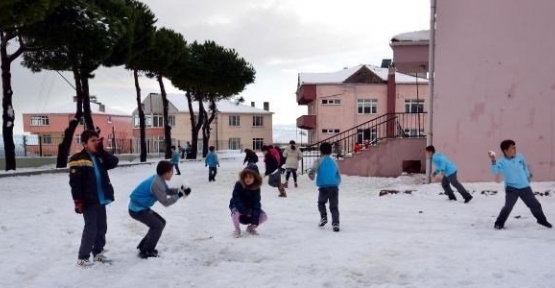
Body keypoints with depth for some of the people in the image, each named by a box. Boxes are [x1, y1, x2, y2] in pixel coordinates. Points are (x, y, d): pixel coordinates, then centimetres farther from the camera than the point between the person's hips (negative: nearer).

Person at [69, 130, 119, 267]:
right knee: (91, 228, -6)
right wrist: (78, 201, -19)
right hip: (89, 201, -7)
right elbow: (75, 183, -14)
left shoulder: (100, 157, 12)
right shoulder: (78, 159, -10)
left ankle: (98, 253, 26)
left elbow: (114, 162, 0)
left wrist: (102, 150, -6)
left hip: (101, 200, 7)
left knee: (102, 227, 13)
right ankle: (82, 257, 5)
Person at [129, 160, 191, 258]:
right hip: (137, 209, -10)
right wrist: (179, 195, -19)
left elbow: (167, 191, 15)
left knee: (161, 222, 14)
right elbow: (165, 202, -24)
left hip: (141, 207, 10)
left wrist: (180, 189, -2)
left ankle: (144, 246, 23)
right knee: (157, 226, -11)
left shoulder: (159, 179, 2)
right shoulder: (156, 183, -28)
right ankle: (146, 252, 0)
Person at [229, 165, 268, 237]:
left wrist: (255, 220, -29)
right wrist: (245, 211, -36)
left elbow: (256, 204, -20)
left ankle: (251, 227, 11)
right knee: (235, 212, -39)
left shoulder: (256, 188, -16)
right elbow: (236, 200, -26)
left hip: (250, 208, 3)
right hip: (238, 207, -2)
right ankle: (237, 229, -8)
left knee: (264, 217, -18)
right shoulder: (238, 185, -22)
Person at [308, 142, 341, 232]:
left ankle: (323, 217, 7)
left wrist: (311, 174, -29)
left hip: (323, 187, -2)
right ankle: (335, 223, -9)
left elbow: (314, 168, -16)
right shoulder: (334, 162, 19)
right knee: (334, 207, 4)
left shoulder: (319, 160, 8)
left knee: (321, 203, 23)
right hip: (334, 187, 2)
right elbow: (339, 177, 23)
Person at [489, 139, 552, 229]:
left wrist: (528, 176, 25)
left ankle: (542, 220, 37)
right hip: (511, 188, -4)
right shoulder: (502, 162, -14)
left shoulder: (520, 157, -1)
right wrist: (493, 161, -46)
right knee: (508, 206, -13)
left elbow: (525, 168, 17)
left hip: (525, 187, 5)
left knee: (535, 204, 15)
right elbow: (495, 171, -32)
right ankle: (499, 223, 1)